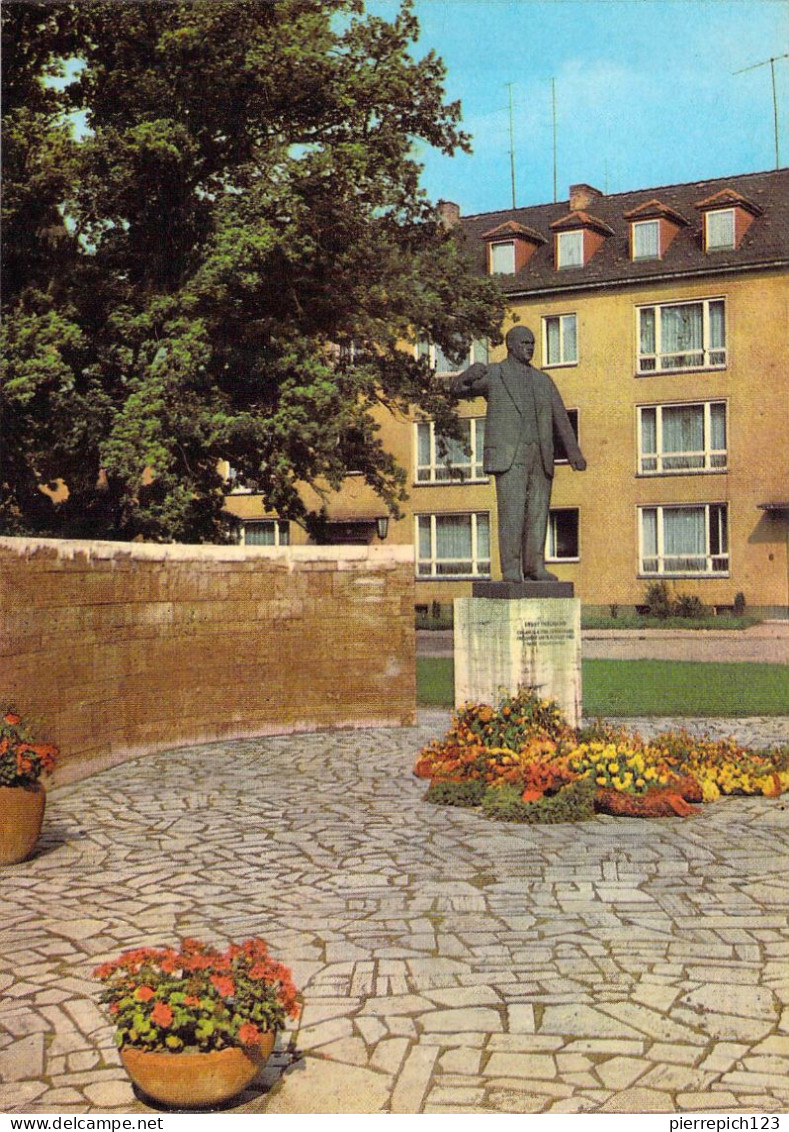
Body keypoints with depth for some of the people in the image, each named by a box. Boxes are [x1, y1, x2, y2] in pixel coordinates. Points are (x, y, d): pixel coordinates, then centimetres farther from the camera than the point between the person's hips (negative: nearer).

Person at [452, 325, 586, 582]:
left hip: (540, 456, 5)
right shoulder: (493, 375, 6)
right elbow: (459, 388, -7)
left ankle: (535, 566, 8)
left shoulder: (543, 381, 18)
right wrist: (470, 374, -31)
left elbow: (561, 418, 12)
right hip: (508, 454, -5)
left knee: (538, 511, 3)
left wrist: (574, 452, -2)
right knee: (512, 511, -12)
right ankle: (511, 570, -12)